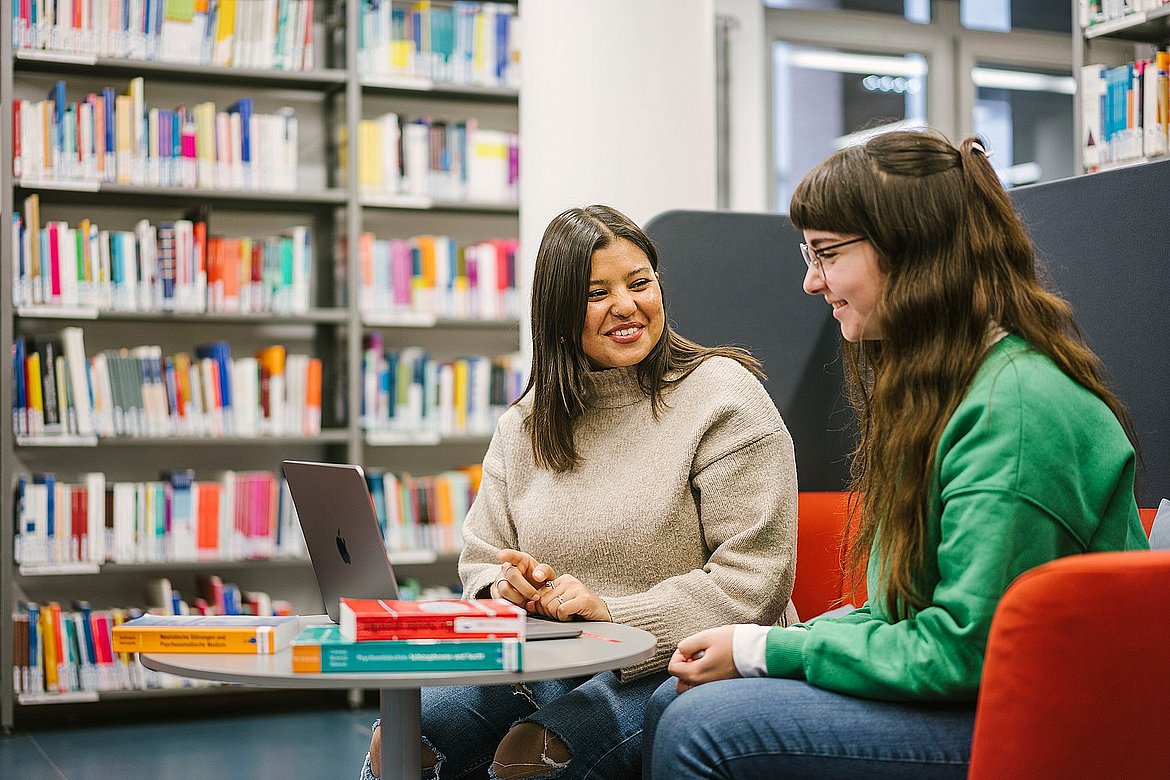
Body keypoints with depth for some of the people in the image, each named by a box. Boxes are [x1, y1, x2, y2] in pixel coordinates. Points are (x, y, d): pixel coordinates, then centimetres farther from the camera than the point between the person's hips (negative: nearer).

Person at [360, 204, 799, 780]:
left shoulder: (723, 398, -4)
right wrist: (507, 587, -8)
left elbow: (754, 581, -11)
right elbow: (480, 566, 16)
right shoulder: (523, 426, 13)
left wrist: (613, 611, -18)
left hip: (677, 666, -5)